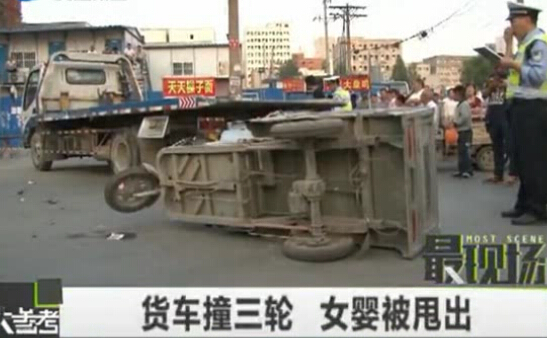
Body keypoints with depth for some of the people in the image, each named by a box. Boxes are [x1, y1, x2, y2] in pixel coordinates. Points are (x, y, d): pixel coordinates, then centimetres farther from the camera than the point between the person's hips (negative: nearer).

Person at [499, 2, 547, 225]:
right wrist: (509, 44, 14)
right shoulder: (526, 44, 19)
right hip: (522, 107, 10)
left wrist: (513, 64, -16)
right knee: (523, 160, 14)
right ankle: (525, 205, 21)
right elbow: (513, 71, 16)